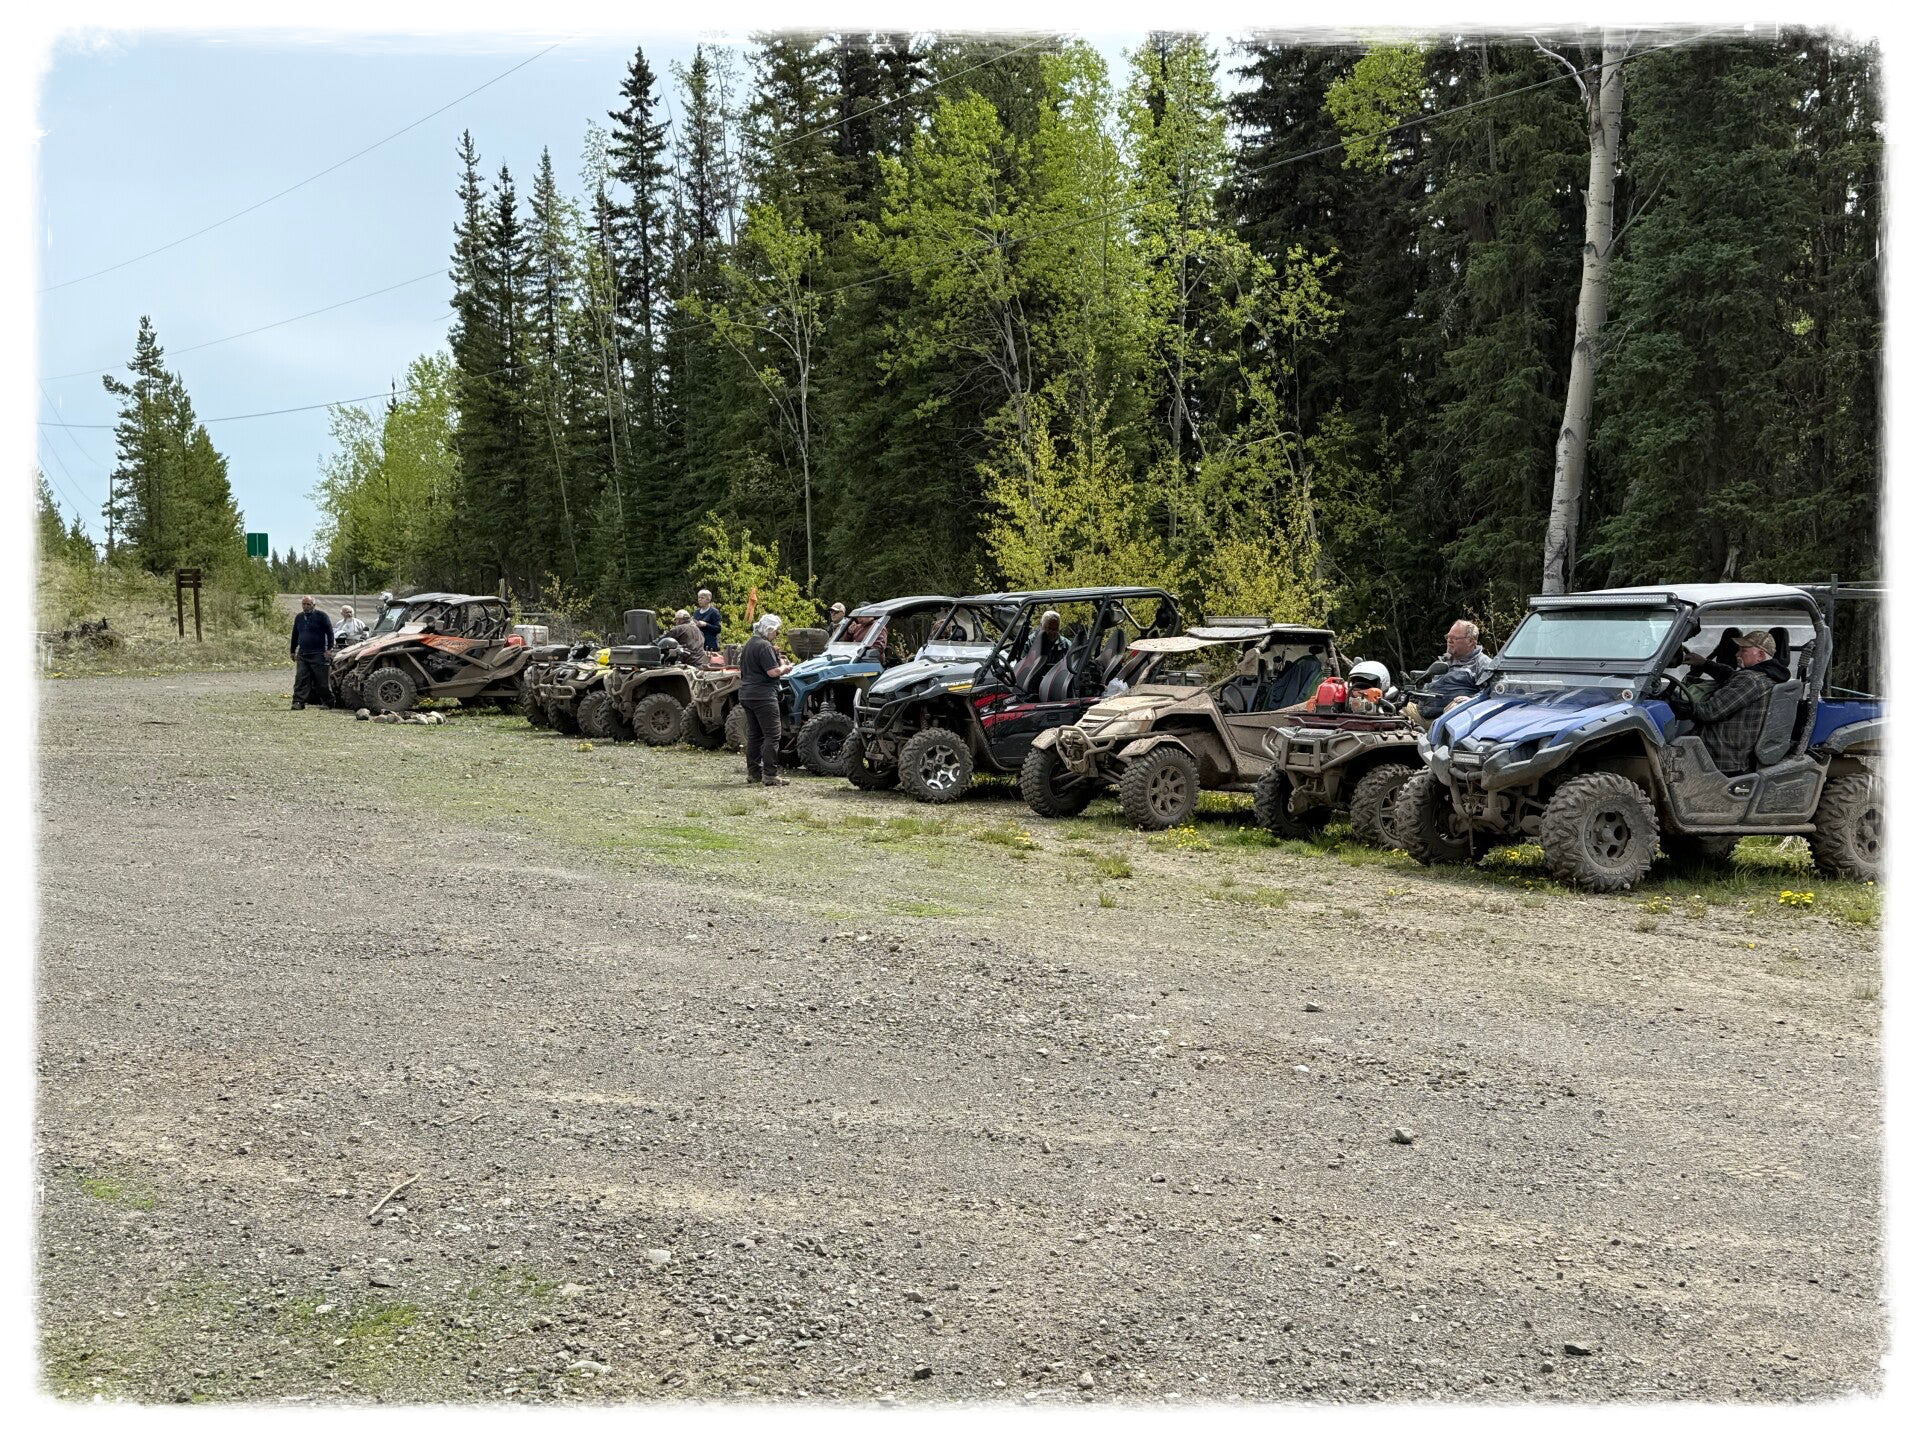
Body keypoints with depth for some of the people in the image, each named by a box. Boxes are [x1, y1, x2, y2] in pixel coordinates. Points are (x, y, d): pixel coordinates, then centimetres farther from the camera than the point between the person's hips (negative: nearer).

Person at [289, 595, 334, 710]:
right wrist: (292, 651, 22)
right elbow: (295, 635, 24)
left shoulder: (321, 615, -1)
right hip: (302, 655, 5)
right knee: (301, 679, -6)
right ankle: (299, 702, -8)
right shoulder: (299, 617, 16)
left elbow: (330, 632, -4)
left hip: (318, 654, -5)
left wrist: (329, 648, -11)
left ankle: (329, 700, 14)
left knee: (321, 680, -1)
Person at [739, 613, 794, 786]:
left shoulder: (750, 644, 16)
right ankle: (770, 774, -11)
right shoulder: (764, 646, -15)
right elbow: (773, 672, -21)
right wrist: (785, 667, -1)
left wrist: (780, 663, 17)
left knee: (754, 735, 14)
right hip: (764, 696, -10)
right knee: (772, 735, -7)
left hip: (747, 694, 10)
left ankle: (753, 773, 16)